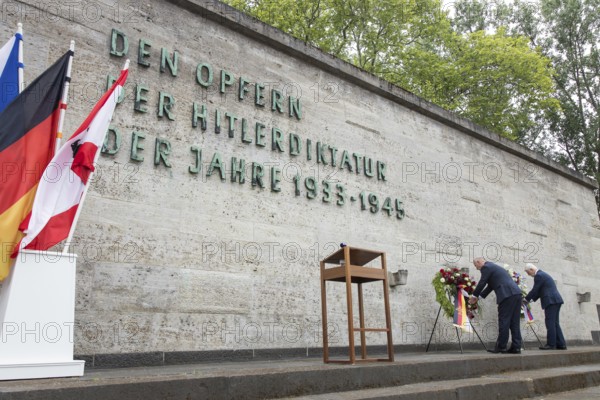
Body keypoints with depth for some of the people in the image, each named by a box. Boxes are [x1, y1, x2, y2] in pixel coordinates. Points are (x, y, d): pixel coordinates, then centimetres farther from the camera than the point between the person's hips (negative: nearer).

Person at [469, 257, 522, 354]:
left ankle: (501, 347, 1)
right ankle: (516, 347, 10)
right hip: (517, 294, 9)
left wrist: (474, 296, 12)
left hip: (507, 295, -9)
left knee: (503, 321, -3)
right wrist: (479, 296, 33)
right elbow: (490, 285, 32)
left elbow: (482, 283, -2)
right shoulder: (493, 266, 29)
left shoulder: (486, 267, 0)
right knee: (514, 322, 9)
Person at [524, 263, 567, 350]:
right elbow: (539, 291, 25)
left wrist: (526, 299, 2)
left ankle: (551, 344, -7)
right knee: (555, 323, 9)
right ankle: (561, 344, 9)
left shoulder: (538, 276, -10)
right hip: (556, 300, 10)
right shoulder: (542, 274, 23)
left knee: (550, 323, -8)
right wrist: (532, 299, 19)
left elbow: (535, 290, -9)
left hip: (551, 301, -10)